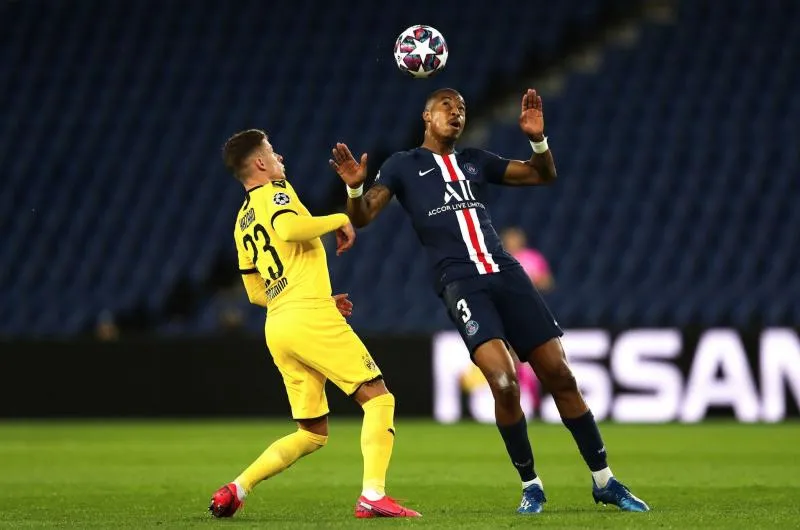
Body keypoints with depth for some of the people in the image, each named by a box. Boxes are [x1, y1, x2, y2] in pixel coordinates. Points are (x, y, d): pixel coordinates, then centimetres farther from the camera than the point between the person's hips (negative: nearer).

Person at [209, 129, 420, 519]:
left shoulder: (242, 221, 23)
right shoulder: (275, 192, 0)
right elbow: (287, 228, -23)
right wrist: (339, 219, -8)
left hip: (277, 326, 8)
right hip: (310, 316, -8)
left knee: (311, 434, 13)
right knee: (378, 398, -5)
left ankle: (238, 488, 2)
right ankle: (373, 495, -20)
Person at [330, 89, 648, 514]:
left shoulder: (475, 161, 21)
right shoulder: (403, 165, 10)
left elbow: (544, 175, 24)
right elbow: (362, 217, 2)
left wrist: (538, 139, 5)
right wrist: (355, 188, -20)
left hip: (505, 274, 4)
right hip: (460, 284, -4)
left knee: (559, 375, 0)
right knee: (504, 383, -22)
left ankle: (604, 482, 12)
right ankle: (531, 486, -3)